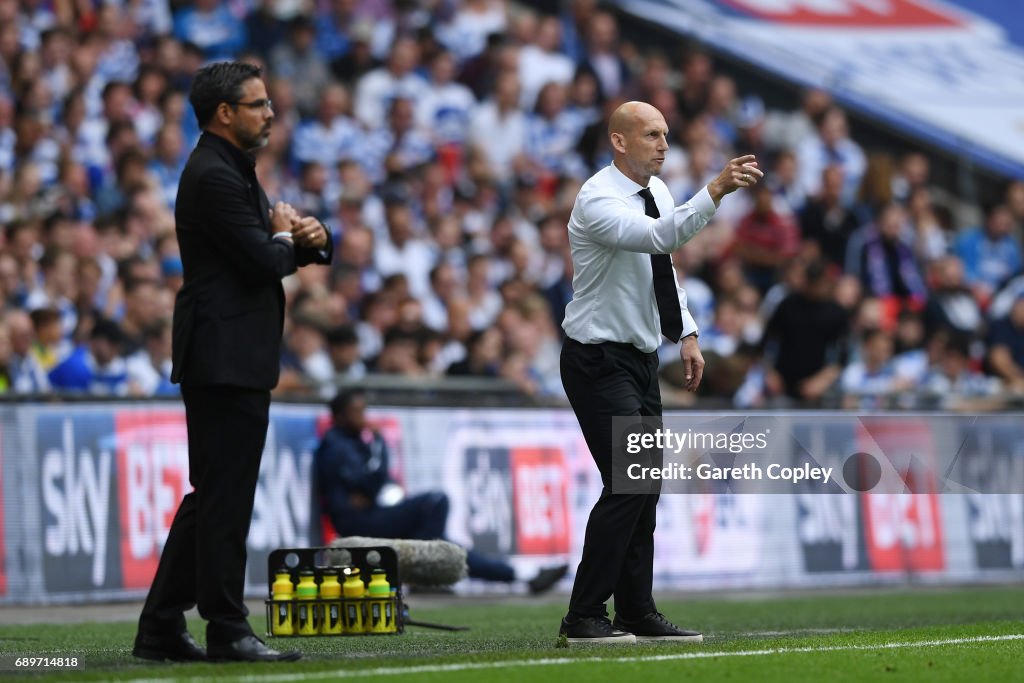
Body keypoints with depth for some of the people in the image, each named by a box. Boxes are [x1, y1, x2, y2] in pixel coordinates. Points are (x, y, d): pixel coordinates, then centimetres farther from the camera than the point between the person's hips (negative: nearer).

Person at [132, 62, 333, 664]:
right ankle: (227, 630, -3)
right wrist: (286, 237, 0)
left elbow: (282, 253, 23)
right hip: (226, 359, -11)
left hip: (235, 359, 11)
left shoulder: (235, 171, 19)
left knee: (213, 496, 12)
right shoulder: (214, 176, -14)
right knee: (225, 497, -7)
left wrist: (313, 238, 1)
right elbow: (263, 262, -21)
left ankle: (161, 628, 14)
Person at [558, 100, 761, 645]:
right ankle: (584, 618, -11)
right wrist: (716, 190, -45)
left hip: (640, 356, 9)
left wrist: (685, 335, 13)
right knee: (627, 483, -15)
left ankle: (638, 613, 14)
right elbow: (661, 236, -37)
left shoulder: (658, 191, 7)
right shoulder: (598, 201, -20)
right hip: (599, 359, -9)